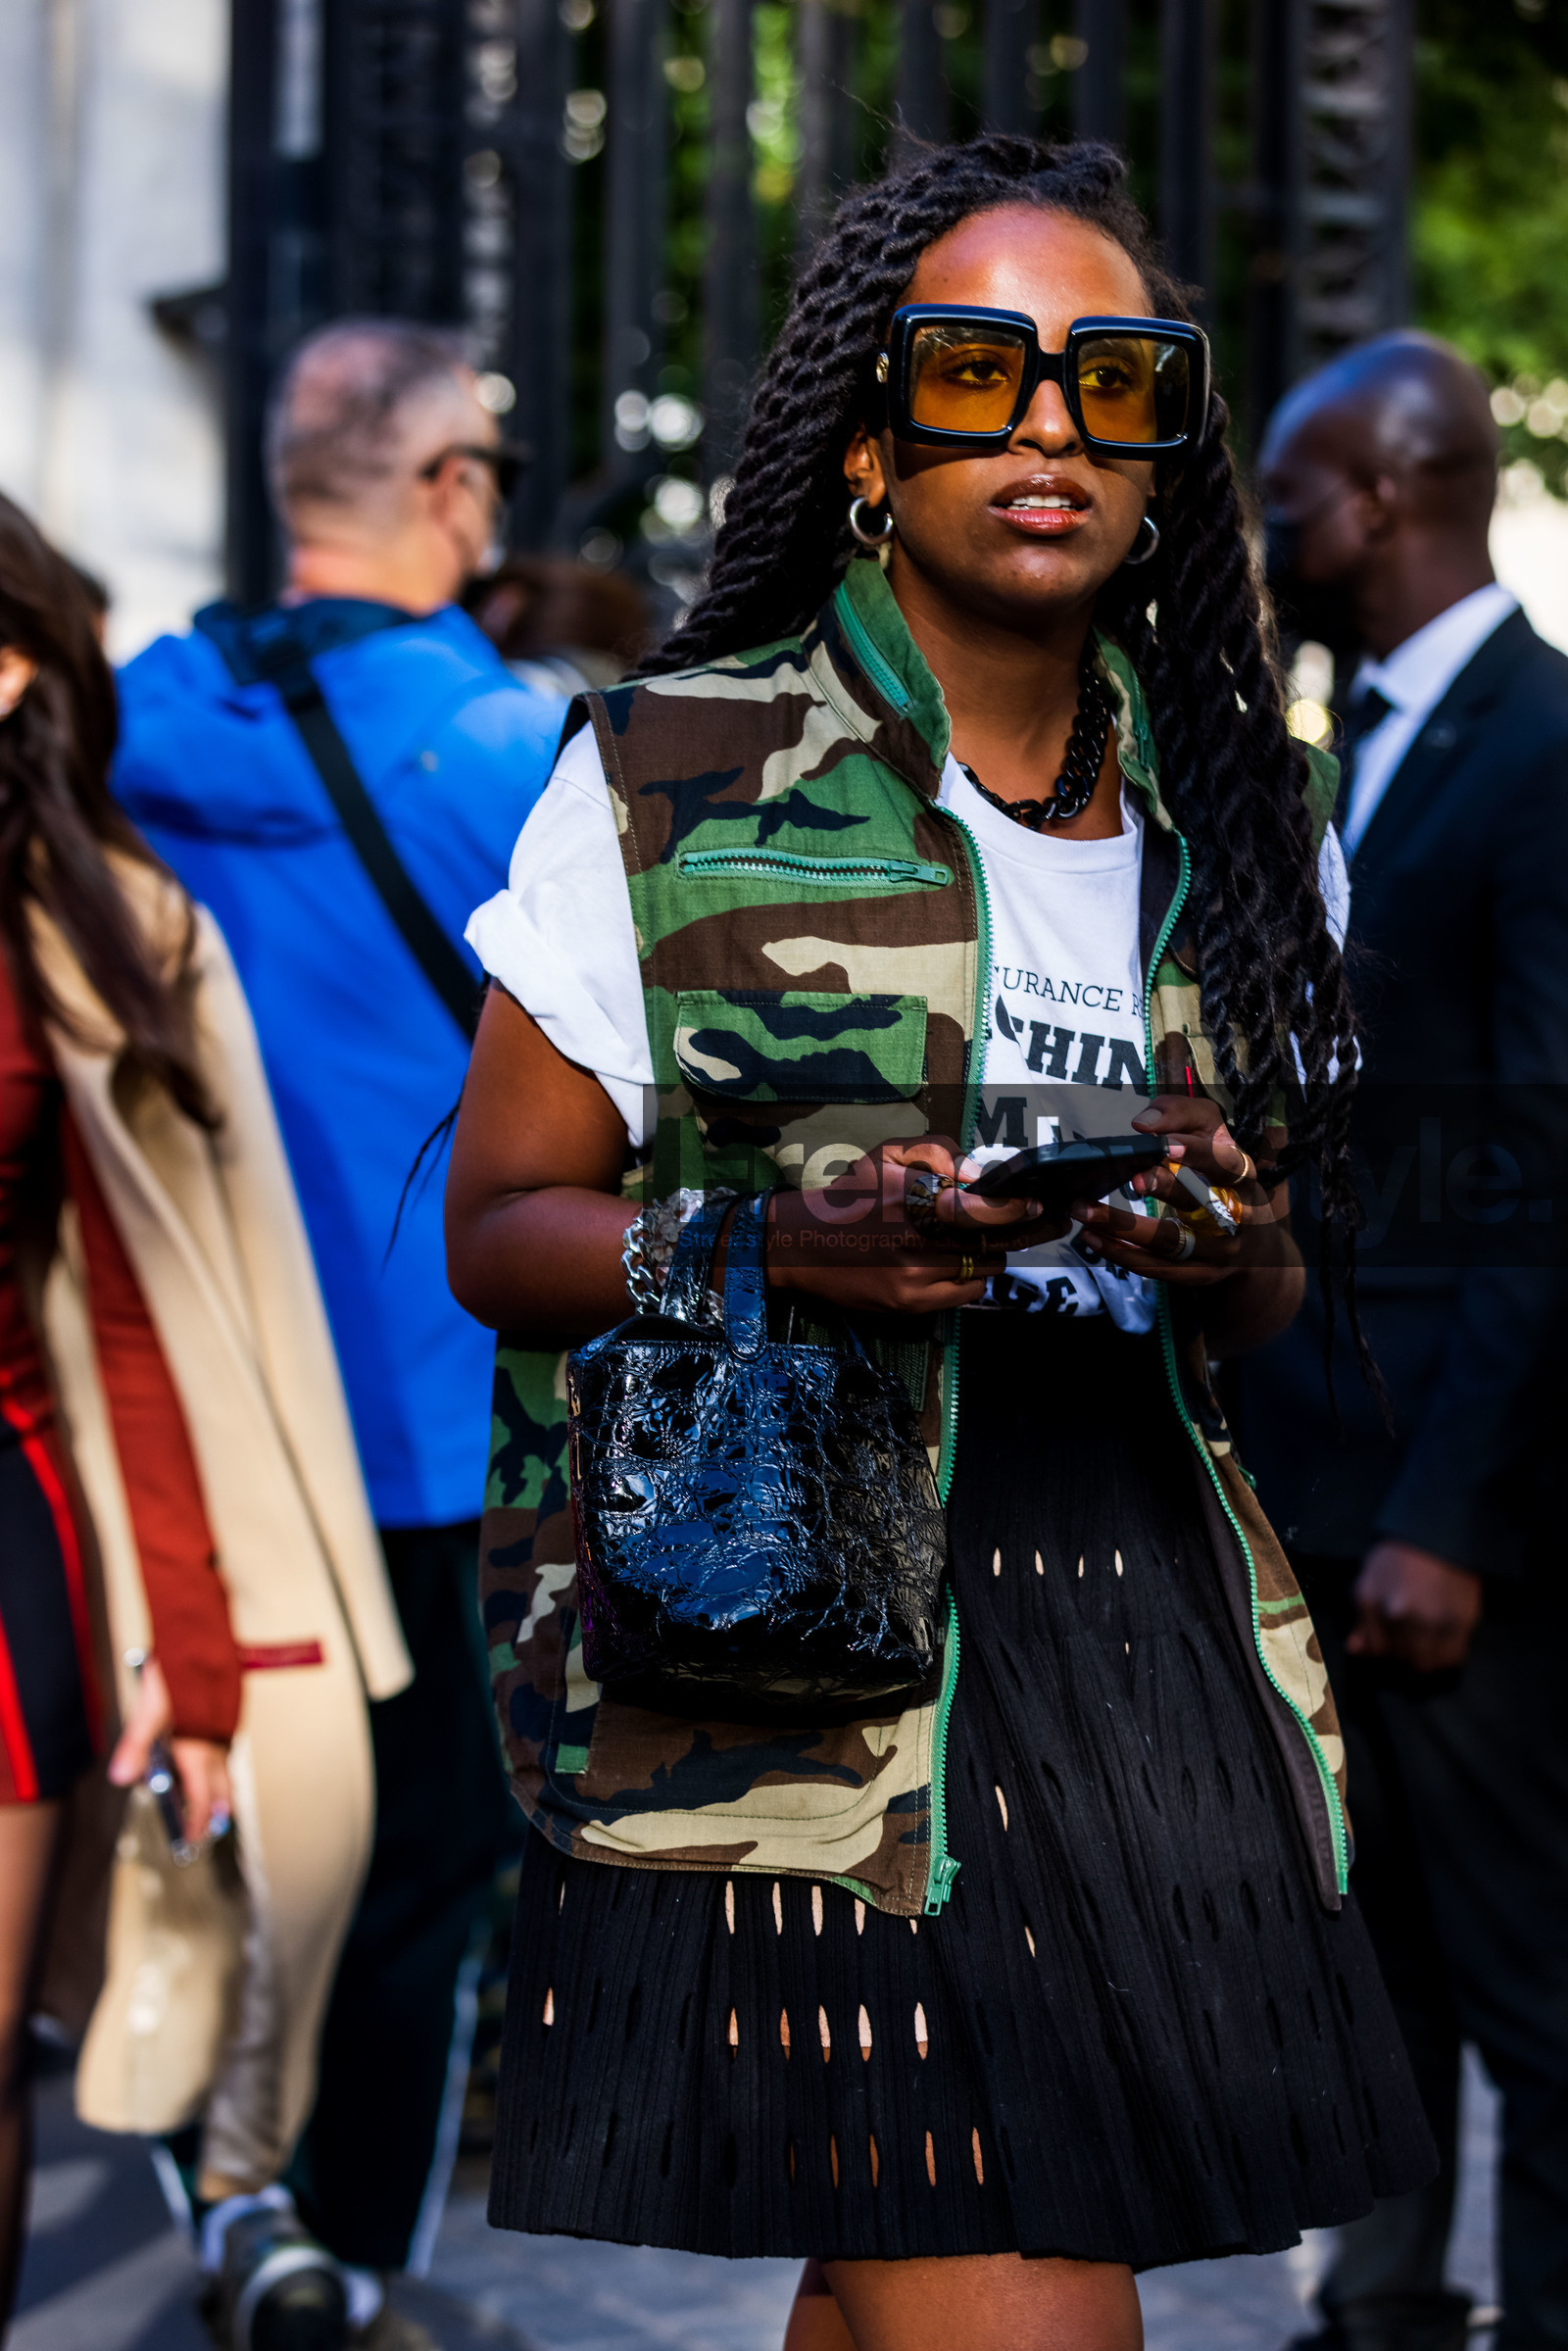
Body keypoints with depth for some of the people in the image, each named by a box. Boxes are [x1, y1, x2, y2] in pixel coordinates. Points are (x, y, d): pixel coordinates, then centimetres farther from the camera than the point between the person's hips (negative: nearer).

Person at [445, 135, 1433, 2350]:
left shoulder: (1221, 814, 14)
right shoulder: (674, 778, 1)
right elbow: (499, 1226, 2)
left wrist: (1238, 1259, -4)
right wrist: (775, 1243, -18)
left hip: (1149, 1621, 5)